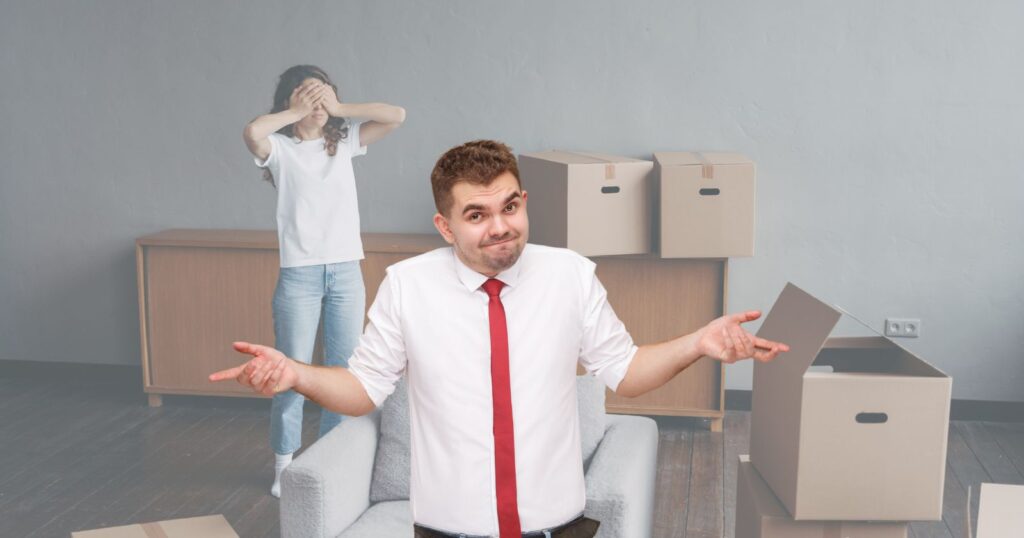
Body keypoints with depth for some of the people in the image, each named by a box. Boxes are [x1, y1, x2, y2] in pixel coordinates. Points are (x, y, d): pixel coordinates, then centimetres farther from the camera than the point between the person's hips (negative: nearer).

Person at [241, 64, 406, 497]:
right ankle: (285, 464, 19)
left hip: (346, 271, 4)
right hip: (299, 274, -3)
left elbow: (396, 116, -3)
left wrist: (339, 108, -5)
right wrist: (297, 112, -13)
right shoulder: (280, 148, -4)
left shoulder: (345, 141, 7)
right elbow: (252, 132, -27)